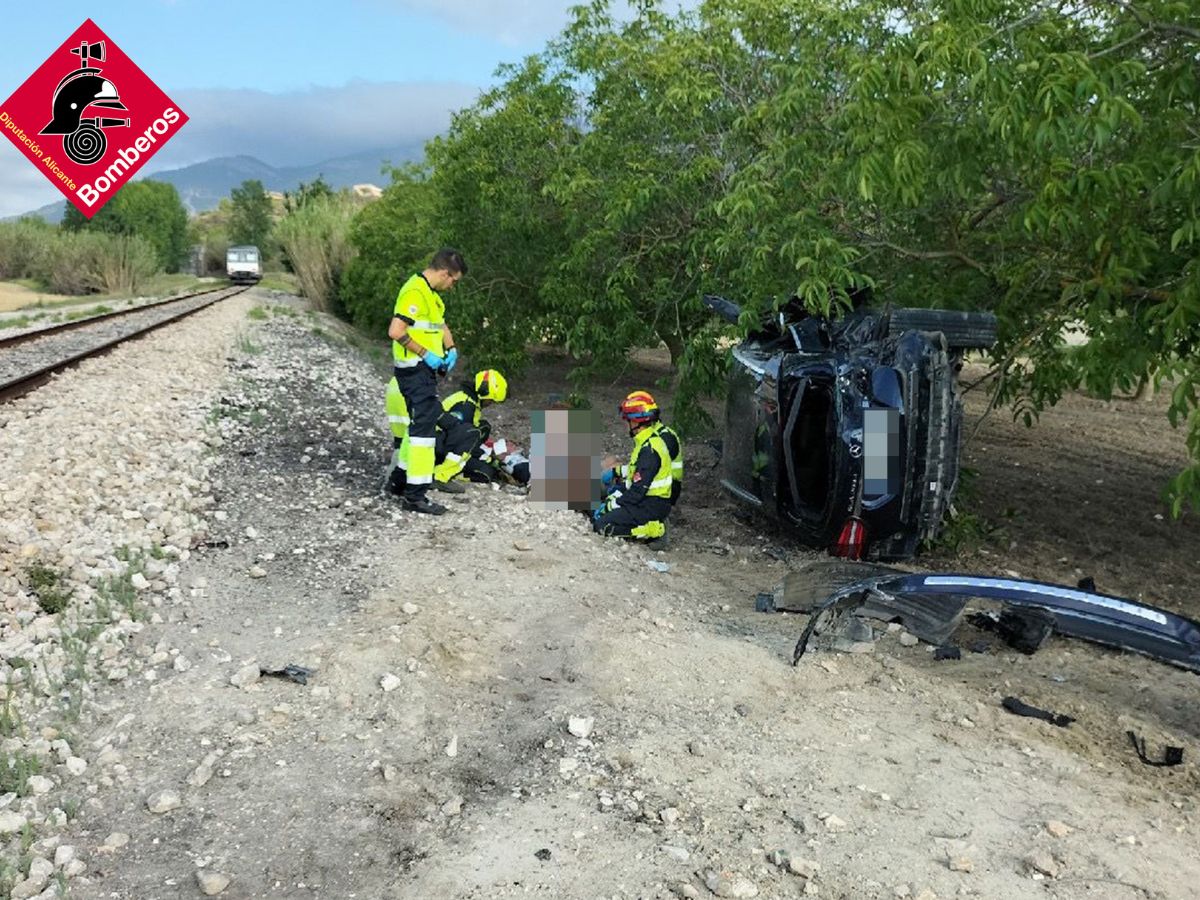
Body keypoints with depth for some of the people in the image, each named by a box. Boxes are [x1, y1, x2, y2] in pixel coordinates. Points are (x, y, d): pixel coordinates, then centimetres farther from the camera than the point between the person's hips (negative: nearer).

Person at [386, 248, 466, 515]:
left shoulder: (430, 293, 14)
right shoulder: (415, 292, -19)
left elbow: (440, 324, 27)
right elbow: (396, 332, -27)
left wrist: (450, 349, 10)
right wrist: (425, 354, -21)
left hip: (425, 369, 11)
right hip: (415, 370, -11)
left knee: (428, 419, 19)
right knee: (424, 426, -11)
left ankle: (406, 478, 32)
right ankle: (415, 494, -10)